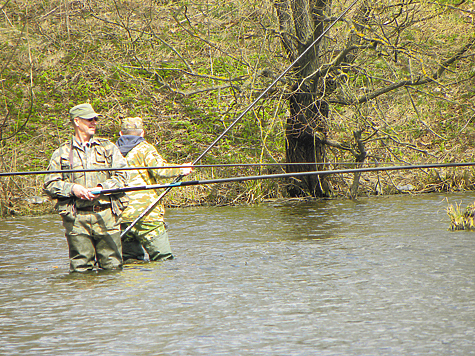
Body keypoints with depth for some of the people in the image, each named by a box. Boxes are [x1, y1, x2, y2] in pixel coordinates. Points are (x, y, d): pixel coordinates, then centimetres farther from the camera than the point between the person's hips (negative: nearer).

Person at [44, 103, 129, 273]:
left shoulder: (108, 148, 14)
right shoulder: (62, 153, 11)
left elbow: (122, 176, 5)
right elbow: (49, 184, 7)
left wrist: (102, 188, -12)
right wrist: (72, 188, -10)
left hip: (107, 217, 1)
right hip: (76, 219, -1)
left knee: (112, 267, -2)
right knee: (80, 269, -3)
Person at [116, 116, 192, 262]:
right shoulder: (144, 149, 1)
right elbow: (160, 170, -13)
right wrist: (180, 170, 0)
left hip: (121, 216, 5)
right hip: (146, 214, -5)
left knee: (130, 259, 10)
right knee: (163, 258, -4)